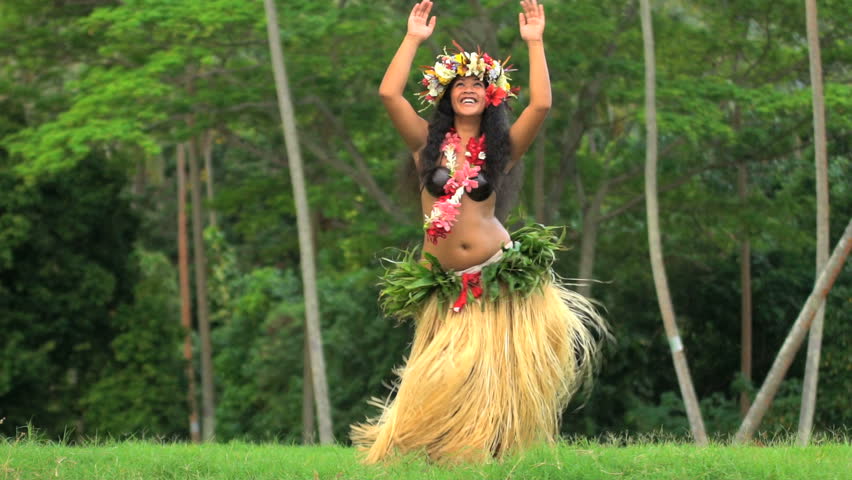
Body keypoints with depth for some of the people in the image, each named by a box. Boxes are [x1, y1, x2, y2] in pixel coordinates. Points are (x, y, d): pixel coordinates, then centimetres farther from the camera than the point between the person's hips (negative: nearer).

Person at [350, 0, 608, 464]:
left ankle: (494, 454, 9)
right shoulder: (428, 143, 4)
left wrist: (534, 42, -9)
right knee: (446, 376, 2)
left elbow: (541, 104, -11)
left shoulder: (502, 147, 3)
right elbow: (388, 93, -6)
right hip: (446, 287, 1)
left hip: (499, 278, -1)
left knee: (496, 373, -1)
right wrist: (413, 39, -3)